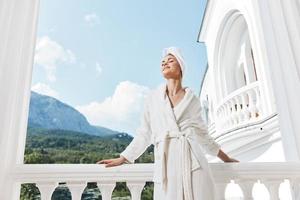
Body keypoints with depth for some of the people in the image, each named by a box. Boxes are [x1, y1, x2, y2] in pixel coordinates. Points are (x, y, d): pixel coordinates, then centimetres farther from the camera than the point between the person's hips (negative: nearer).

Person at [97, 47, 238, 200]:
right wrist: (122, 158, 12)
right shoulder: (153, 98, 9)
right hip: (166, 166, 0)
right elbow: (144, 133, 13)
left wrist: (224, 157, 23)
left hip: (194, 164, 0)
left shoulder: (192, 100, 9)